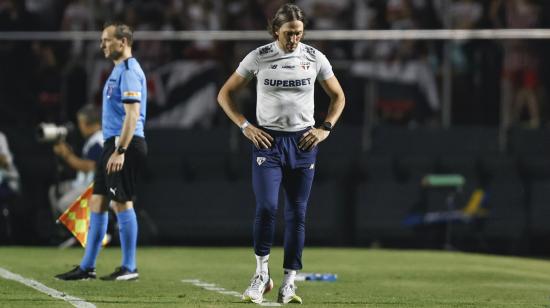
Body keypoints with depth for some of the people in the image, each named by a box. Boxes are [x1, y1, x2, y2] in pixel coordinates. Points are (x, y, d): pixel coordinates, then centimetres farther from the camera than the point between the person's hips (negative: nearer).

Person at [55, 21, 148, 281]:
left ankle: (129, 268, -2)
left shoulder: (129, 71, -12)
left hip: (125, 144, -10)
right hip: (114, 143, 10)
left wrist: (120, 150, -25)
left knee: (122, 203, -7)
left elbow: (132, 114, -20)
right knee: (97, 202, 10)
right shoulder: (119, 70, 19)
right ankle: (87, 267, 13)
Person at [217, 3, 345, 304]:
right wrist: (245, 126, -6)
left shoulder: (314, 58, 2)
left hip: (302, 143, 2)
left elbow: (338, 96, 15)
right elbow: (225, 94, 5)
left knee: (296, 214, 2)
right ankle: (262, 273, -1)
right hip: (268, 141, -2)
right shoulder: (258, 57, -2)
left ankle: (289, 282, 8)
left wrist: (325, 128, 1)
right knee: (266, 207, -16)